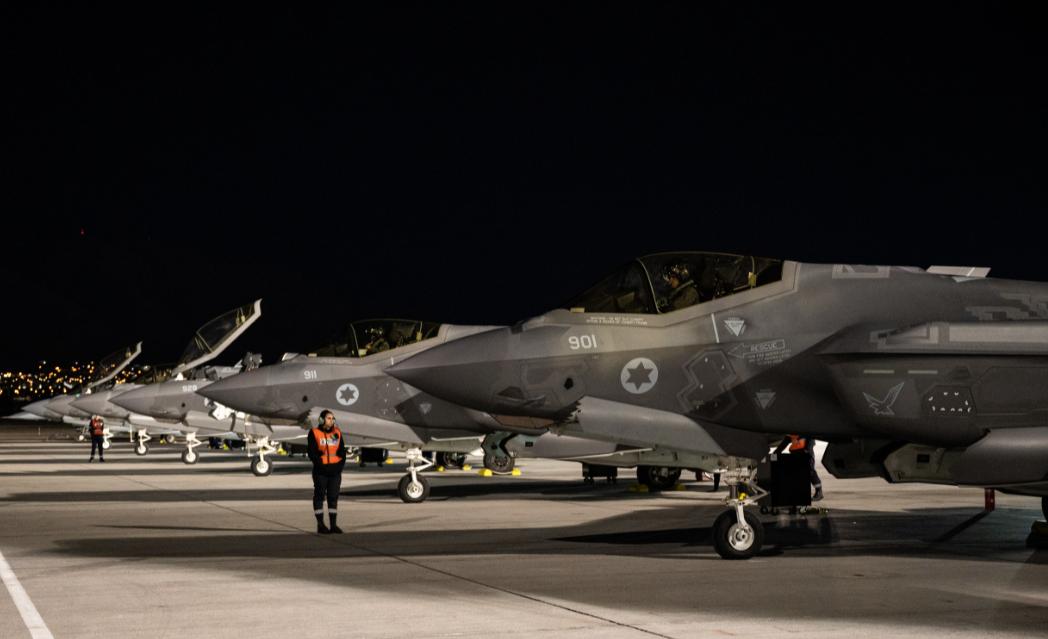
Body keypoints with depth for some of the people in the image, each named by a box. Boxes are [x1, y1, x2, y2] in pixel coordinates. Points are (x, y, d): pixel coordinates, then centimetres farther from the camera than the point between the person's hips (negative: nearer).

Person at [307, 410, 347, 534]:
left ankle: (334, 525, 7)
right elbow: (312, 453, -6)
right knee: (319, 496, 0)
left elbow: (342, 451, 10)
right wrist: (321, 464, -14)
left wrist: (340, 465, -3)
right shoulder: (314, 433, -2)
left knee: (333, 497, 5)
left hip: (335, 470, 4)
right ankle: (320, 525, 3)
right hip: (321, 471, -4)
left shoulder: (337, 433, 11)